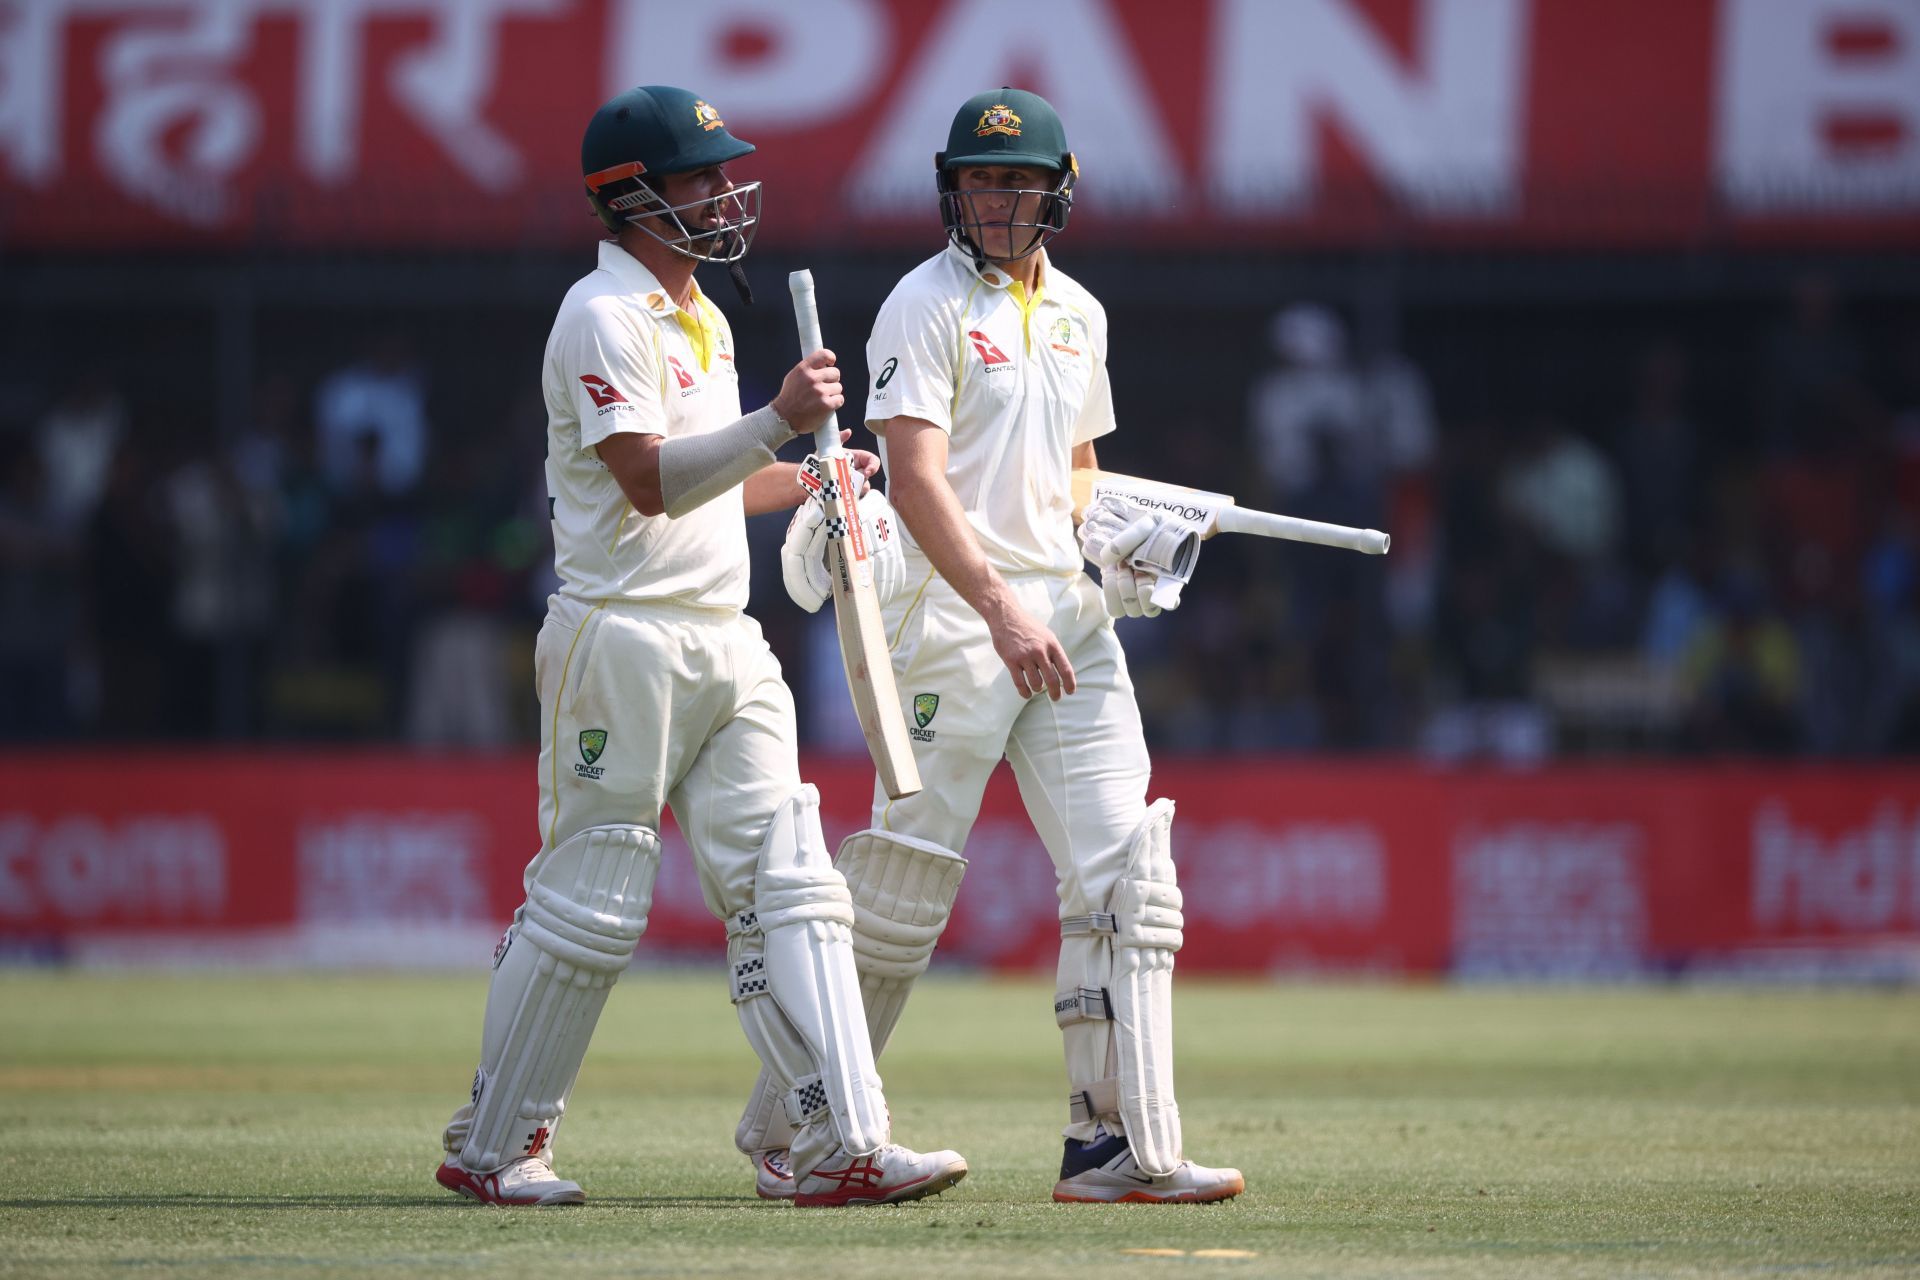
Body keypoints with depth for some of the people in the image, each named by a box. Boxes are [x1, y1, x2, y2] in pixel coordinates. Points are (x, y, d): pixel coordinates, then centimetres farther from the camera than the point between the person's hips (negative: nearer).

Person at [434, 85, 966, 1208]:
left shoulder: (700, 317, 19)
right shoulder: (606, 317, -11)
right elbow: (648, 482, -23)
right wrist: (779, 423, -29)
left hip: (726, 645, 8)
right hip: (626, 640, -8)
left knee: (789, 890, -3)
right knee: (590, 904, -3)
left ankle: (843, 1145, -9)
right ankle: (492, 1146, 10)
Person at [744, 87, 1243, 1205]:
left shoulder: (1078, 314, 15)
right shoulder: (928, 306, -6)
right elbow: (916, 480, -16)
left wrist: (1112, 534, 7)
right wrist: (1002, 609, -26)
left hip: (1068, 613, 7)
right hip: (953, 611, -7)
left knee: (1125, 876, -4)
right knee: (905, 883, -3)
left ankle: (1123, 1149, -6)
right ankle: (788, 1124, 12)